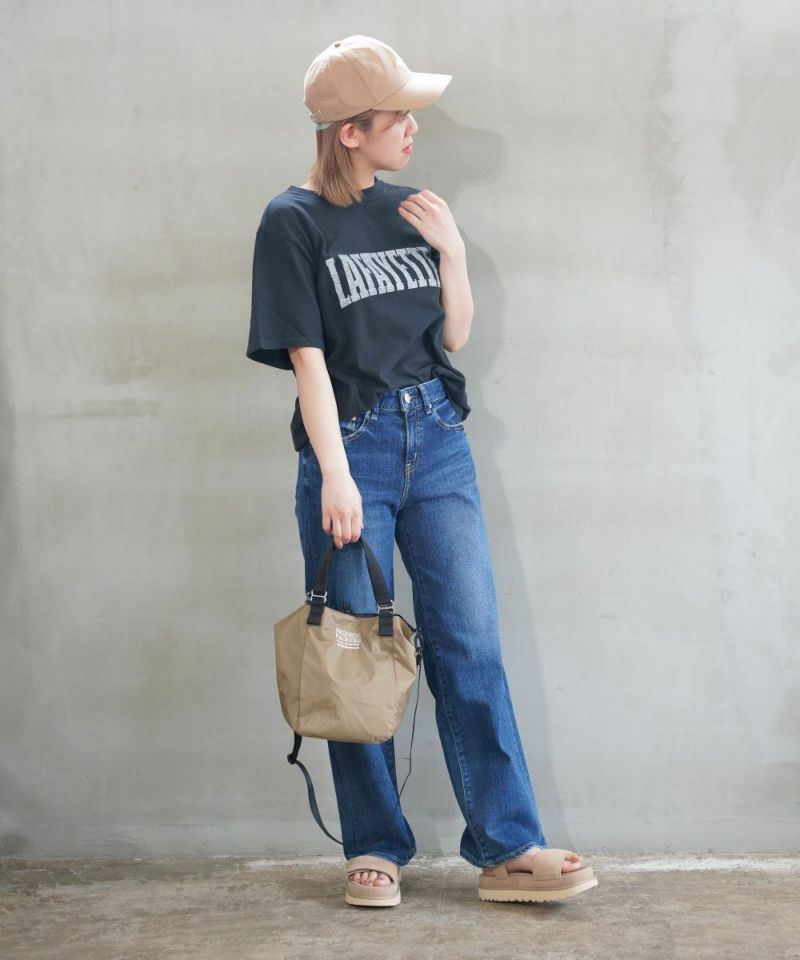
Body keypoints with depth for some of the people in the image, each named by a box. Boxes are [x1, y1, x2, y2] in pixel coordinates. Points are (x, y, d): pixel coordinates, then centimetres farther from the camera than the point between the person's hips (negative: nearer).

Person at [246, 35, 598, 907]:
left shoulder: (411, 212, 10)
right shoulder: (294, 221, -4)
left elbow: (454, 338, 14)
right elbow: (306, 355, -9)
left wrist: (452, 252, -1)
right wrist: (334, 475, -15)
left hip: (436, 441, 4)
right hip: (351, 444, -4)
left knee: (471, 646, 0)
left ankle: (507, 848, 3)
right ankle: (375, 851, 13)